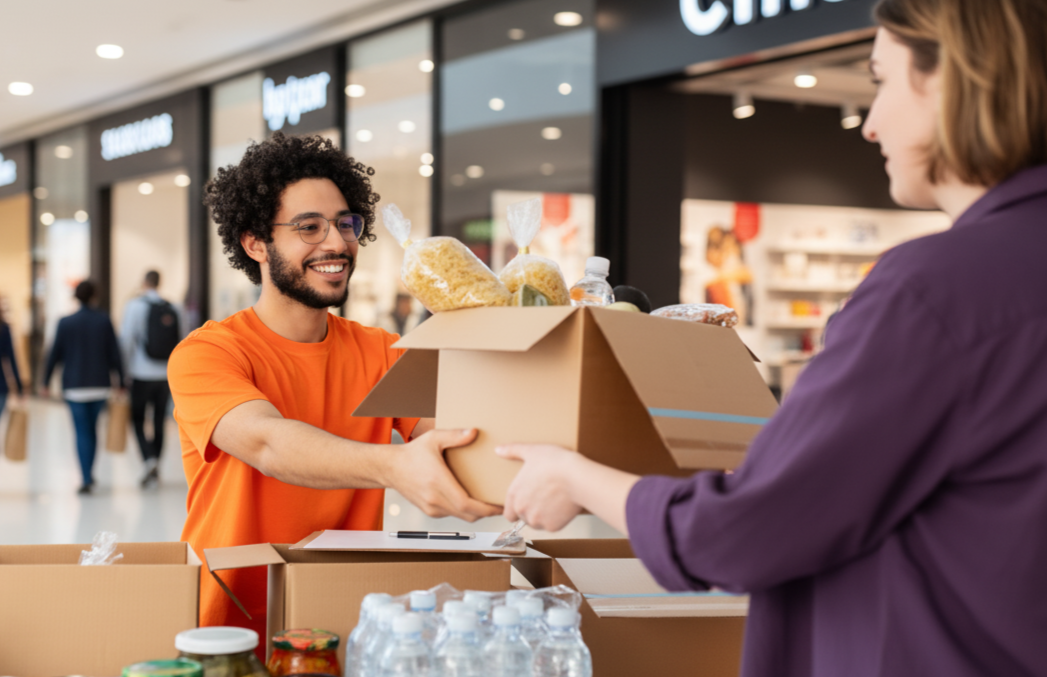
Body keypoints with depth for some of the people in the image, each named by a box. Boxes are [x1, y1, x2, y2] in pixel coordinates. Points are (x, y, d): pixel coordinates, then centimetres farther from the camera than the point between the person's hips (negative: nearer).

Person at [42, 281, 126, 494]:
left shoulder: (66, 323, -5)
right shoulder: (104, 321, -3)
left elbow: (55, 355, -2)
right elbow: (114, 354, -3)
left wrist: (46, 383, 8)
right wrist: (120, 383, 4)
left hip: (75, 386, -2)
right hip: (100, 385, 2)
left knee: (82, 432, 1)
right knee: (92, 428, 18)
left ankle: (87, 479, -7)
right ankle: (89, 474, 24)